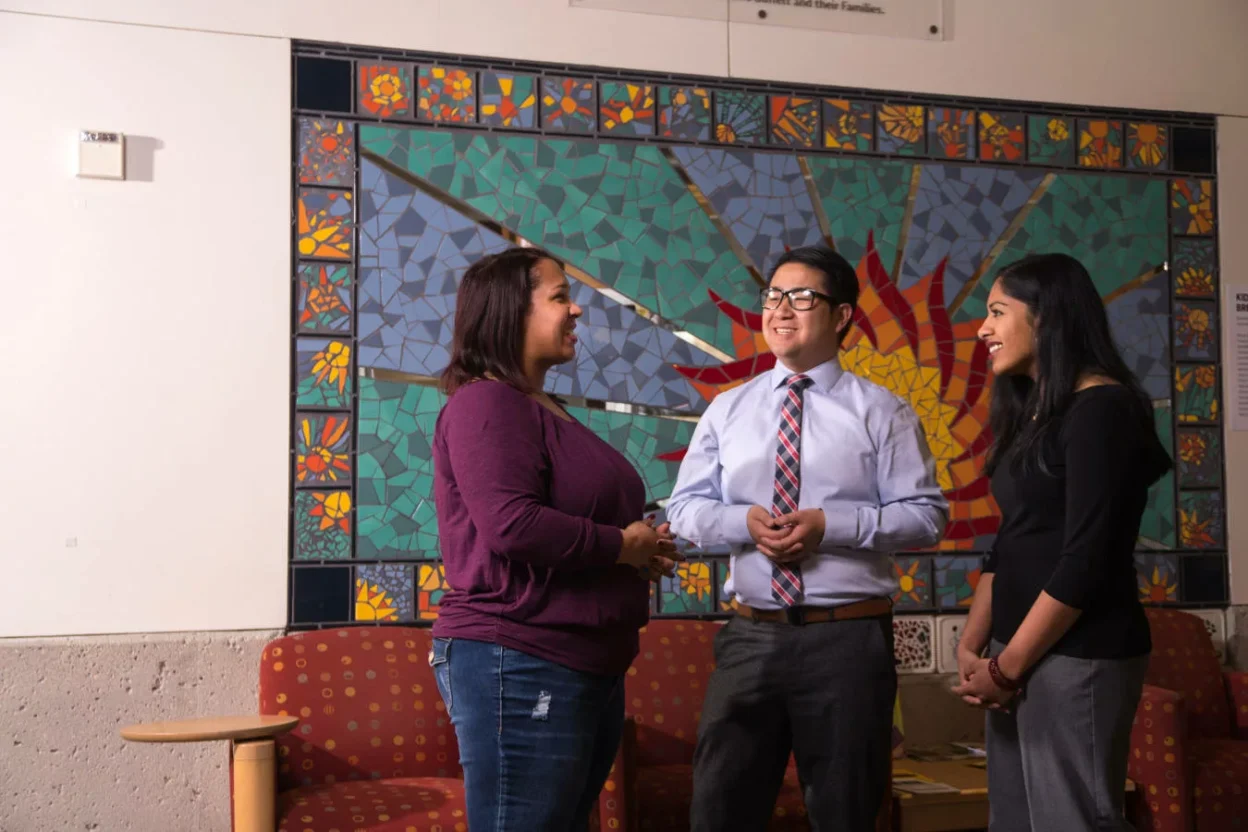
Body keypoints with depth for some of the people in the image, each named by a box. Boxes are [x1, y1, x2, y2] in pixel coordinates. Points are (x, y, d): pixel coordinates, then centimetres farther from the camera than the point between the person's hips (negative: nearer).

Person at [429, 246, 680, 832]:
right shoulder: (486, 401, -12)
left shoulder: (545, 411, 19)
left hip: (588, 670, 10)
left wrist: (644, 543, 8)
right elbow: (511, 523, -25)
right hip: (519, 667, -10)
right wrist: (622, 545, -13)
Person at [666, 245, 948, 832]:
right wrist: (743, 521, -12)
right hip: (750, 635, 3)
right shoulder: (727, 410, 10)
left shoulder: (880, 412, 1)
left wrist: (831, 525, -16)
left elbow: (926, 515, -4)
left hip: (849, 637, -2)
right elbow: (684, 507, 8)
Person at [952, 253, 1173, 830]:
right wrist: (972, 647, 4)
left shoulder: (1102, 409, -12)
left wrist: (1007, 667, -13)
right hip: (1020, 657, 8)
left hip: (1077, 657, -8)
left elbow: (1087, 559, -17)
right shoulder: (1032, 414, 15)